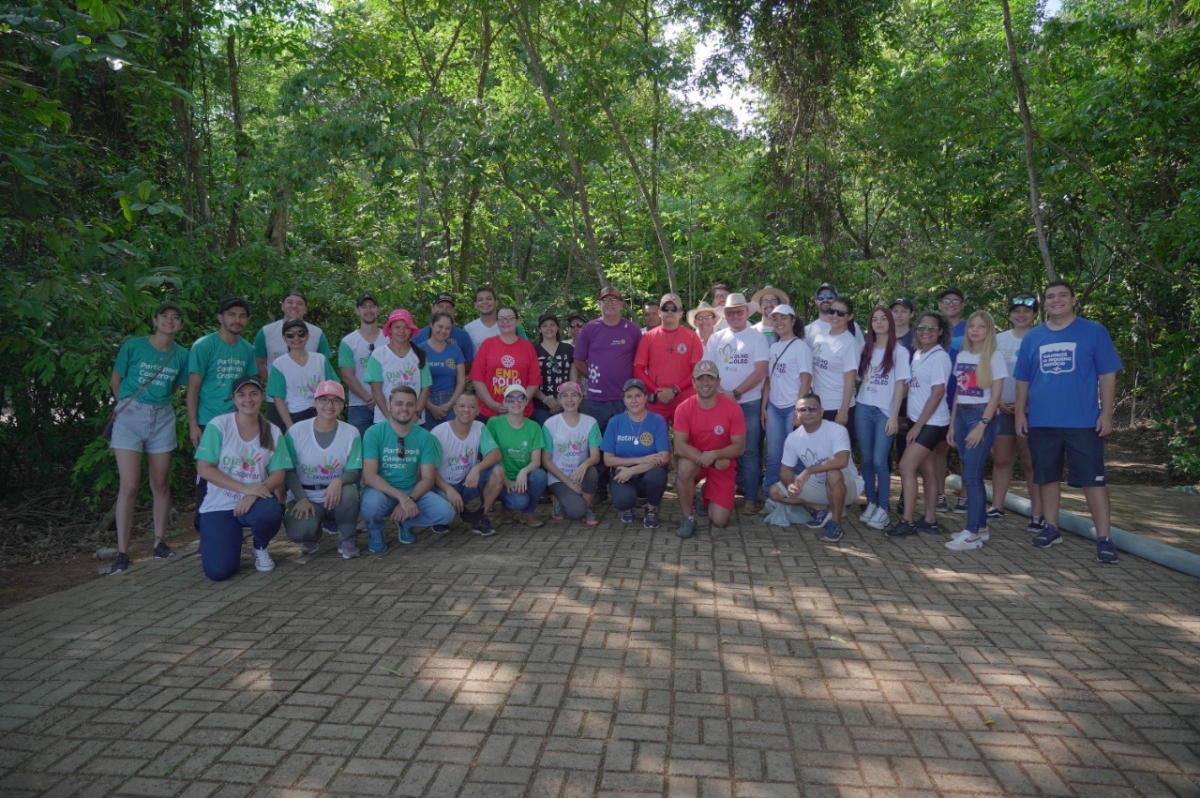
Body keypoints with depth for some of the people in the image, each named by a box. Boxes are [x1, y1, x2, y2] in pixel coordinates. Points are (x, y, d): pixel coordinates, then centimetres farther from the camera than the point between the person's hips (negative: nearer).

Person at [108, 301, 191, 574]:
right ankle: (122, 552, -1)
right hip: (129, 417, -3)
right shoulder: (133, 346, -6)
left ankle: (159, 542, 20)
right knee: (129, 486, -7)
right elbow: (116, 380, 4)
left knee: (161, 484, 9)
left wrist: (157, 403, 6)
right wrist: (129, 406, 8)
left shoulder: (182, 355, 2)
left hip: (162, 419, 3)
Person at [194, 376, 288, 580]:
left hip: (256, 501, 2)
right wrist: (245, 488, -22)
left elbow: (278, 475, -4)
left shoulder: (273, 432, 0)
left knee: (270, 514, -36)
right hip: (219, 505, -1)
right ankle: (232, 538, 19)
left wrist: (253, 495, -24)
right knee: (218, 571, -18)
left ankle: (260, 548, 1)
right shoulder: (218, 425, -7)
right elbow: (204, 469, -12)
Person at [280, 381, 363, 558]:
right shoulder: (296, 431, -7)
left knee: (349, 493, -35)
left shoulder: (351, 433, -5)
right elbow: (289, 470, -4)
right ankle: (312, 536, 13)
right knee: (299, 532, -30)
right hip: (305, 496, -1)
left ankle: (347, 540, -5)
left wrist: (339, 481, -31)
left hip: (337, 496, 1)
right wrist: (301, 498, -17)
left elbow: (354, 471, -8)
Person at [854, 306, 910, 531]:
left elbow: (900, 385, -5)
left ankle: (883, 509, -1)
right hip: (863, 409, 4)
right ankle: (871, 504, 15)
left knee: (879, 460, -10)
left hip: (884, 412, -4)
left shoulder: (899, 351, -1)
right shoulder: (867, 350, 12)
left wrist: (894, 416, -10)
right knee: (866, 459, 5)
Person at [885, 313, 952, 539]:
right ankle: (930, 520, 17)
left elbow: (937, 393, -16)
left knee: (906, 466, -11)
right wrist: (910, 420, 7)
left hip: (931, 423, -8)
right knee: (927, 470, 11)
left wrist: (918, 425, -16)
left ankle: (907, 521, -7)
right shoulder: (917, 354, 10)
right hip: (917, 420, 8)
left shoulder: (939, 356, -12)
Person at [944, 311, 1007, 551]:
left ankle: (972, 533, -7)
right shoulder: (961, 356, 12)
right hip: (961, 415, 6)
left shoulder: (994, 358, -4)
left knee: (971, 475, -10)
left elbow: (995, 397, -9)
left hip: (982, 415, -6)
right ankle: (981, 527, 16)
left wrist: (981, 426, -16)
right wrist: (952, 424, 11)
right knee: (972, 475, 8)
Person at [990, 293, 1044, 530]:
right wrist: (998, 401, -3)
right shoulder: (999, 340, 9)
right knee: (1001, 460, 8)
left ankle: (1038, 514, 3)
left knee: (1031, 463, -2)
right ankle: (996, 508, 16)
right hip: (1002, 409, 4)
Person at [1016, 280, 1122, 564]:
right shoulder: (1032, 337, 9)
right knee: (1048, 477, 12)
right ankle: (1051, 528, 24)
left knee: (1093, 479, -3)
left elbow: (1107, 375, -1)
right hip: (1041, 422, 3)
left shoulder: (1094, 332, 0)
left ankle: (1104, 538, 2)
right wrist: (1020, 413, 6)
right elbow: (1023, 380, 12)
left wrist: (1106, 413, -7)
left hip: (1083, 422, -3)